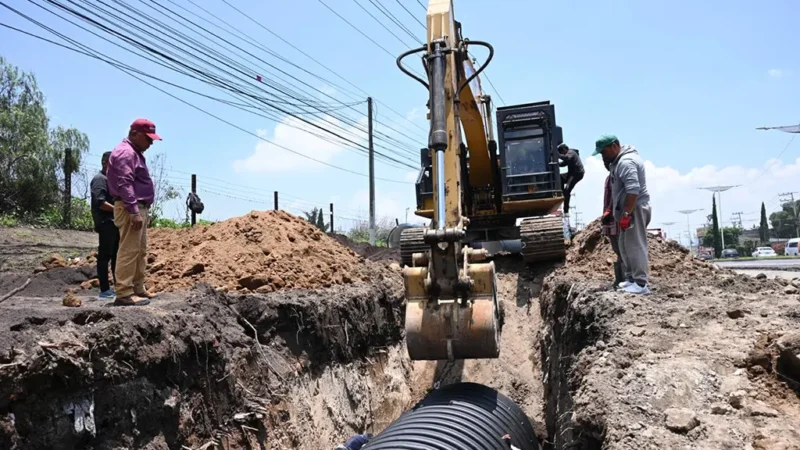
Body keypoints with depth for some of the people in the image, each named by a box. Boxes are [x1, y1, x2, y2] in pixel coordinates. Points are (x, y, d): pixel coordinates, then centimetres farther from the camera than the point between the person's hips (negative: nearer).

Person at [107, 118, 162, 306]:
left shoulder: (134, 153, 21)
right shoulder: (126, 152, -12)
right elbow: (125, 184, -22)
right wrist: (134, 211, -28)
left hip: (139, 208, 11)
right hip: (131, 209, -11)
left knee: (140, 251, 14)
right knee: (129, 251, -11)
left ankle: (138, 288, 21)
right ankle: (124, 293, -10)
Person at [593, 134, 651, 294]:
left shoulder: (626, 162, -19)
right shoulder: (620, 159, 15)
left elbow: (633, 190, -28)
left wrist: (626, 214, -28)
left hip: (634, 209, -11)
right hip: (629, 209, 11)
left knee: (635, 245, -9)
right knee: (626, 246, 16)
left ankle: (641, 284, -6)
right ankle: (631, 278, 24)